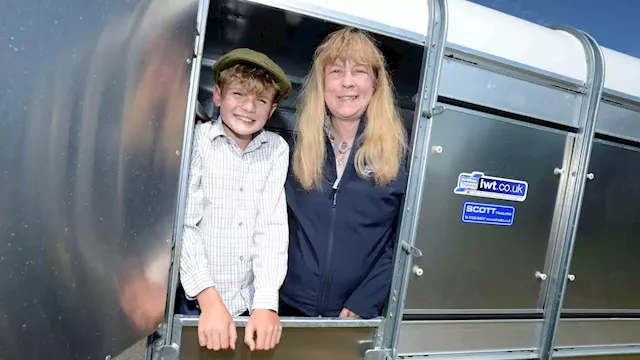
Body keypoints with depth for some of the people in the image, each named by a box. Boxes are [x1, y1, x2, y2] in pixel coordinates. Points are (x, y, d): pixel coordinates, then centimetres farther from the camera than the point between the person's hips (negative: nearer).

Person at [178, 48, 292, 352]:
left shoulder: (277, 149, -1)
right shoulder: (196, 141, -8)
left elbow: (273, 226, -6)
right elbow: (182, 225, -12)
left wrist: (267, 303, -15)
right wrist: (210, 298, -20)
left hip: (252, 303, 3)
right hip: (197, 302, -2)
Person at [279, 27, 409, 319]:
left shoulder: (399, 152, -8)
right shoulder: (296, 145, -2)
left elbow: (404, 242, -7)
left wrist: (362, 304, -12)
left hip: (358, 312, -2)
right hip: (290, 304, 2)